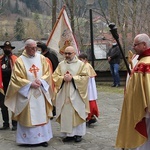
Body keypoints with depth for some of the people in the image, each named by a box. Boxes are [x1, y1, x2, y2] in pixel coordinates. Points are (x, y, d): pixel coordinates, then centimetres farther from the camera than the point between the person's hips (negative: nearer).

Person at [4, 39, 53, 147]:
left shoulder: (41, 58, 5)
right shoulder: (20, 61, -4)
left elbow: (47, 73, 6)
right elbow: (17, 78, -7)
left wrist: (40, 80, -12)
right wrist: (30, 84, -15)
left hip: (41, 92, 3)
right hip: (26, 92, -3)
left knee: (42, 115, 5)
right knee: (28, 116, 0)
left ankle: (42, 138, 13)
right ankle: (28, 138, 8)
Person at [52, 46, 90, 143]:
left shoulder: (81, 64, 1)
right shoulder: (61, 64, 9)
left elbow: (85, 77, -6)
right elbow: (55, 76, 6)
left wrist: (72, 78, -15)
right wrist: (63, 78, -12)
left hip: (76, 94, -3)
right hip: (64, 94, 3)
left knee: (77, 113, 1)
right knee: (65, 114, 3)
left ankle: (78, 133, 12)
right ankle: (68, 134, 12)